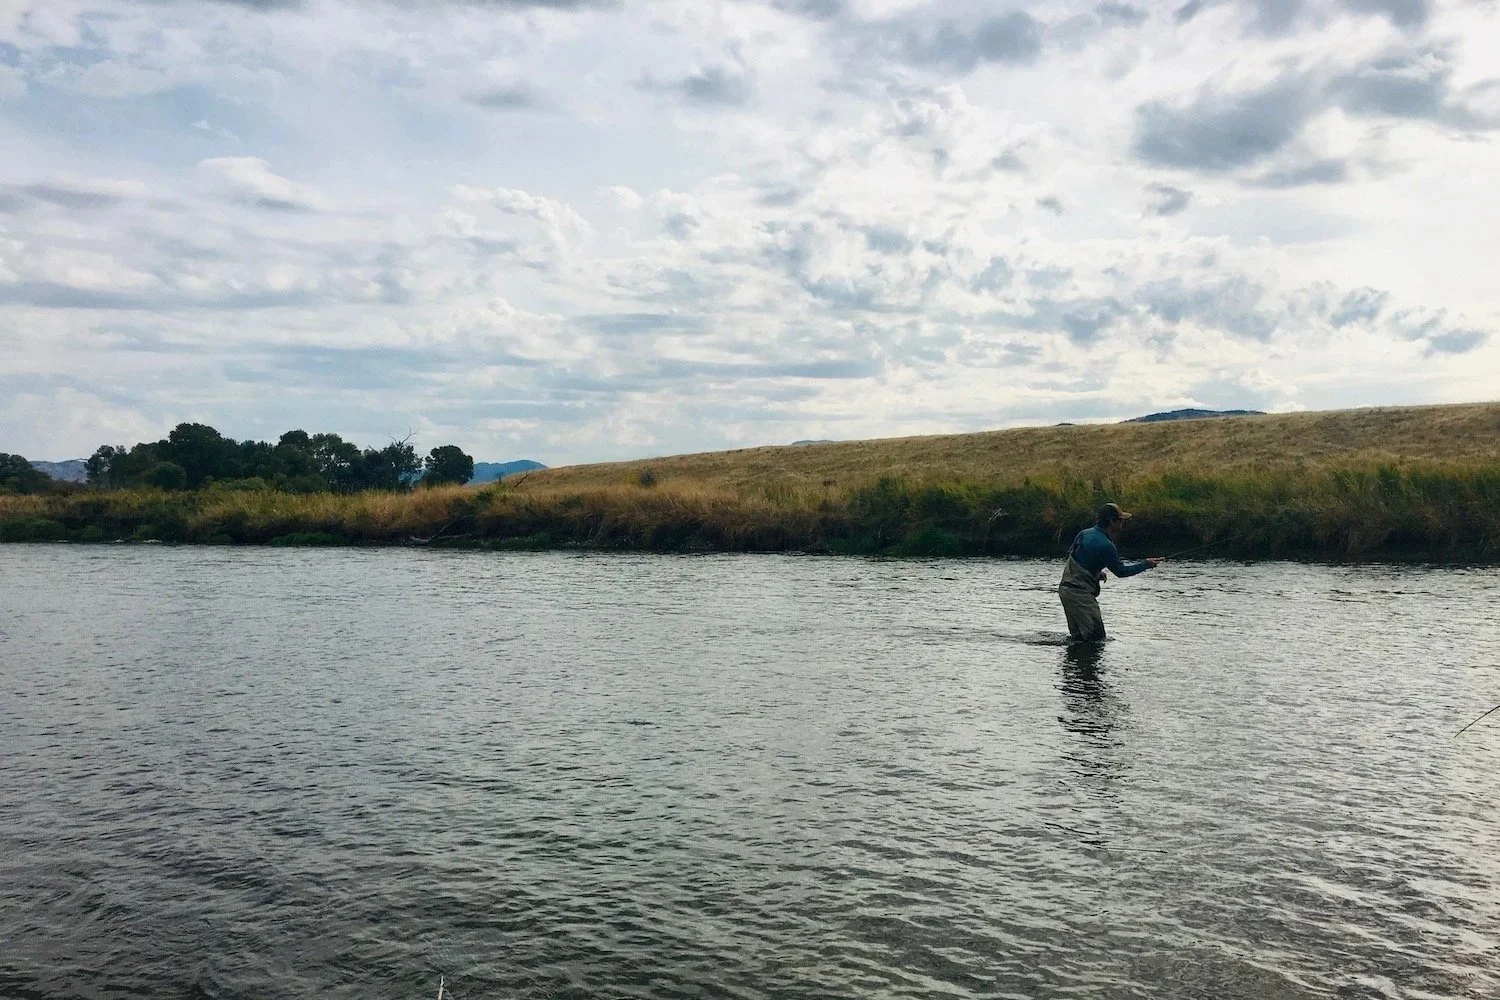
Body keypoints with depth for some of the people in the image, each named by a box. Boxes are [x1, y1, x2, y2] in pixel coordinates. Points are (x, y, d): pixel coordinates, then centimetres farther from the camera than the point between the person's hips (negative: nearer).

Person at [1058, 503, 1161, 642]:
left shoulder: (1085, 533, 8)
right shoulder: (1106, 546, -18)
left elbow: (1070, 553, 19)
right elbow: (1120, 571, -7)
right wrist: (1146, 564, 4)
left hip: (1065, 588, 9)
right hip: (1080, 593, -9)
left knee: (1078, 635, 16)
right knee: (1096, 637, -8)